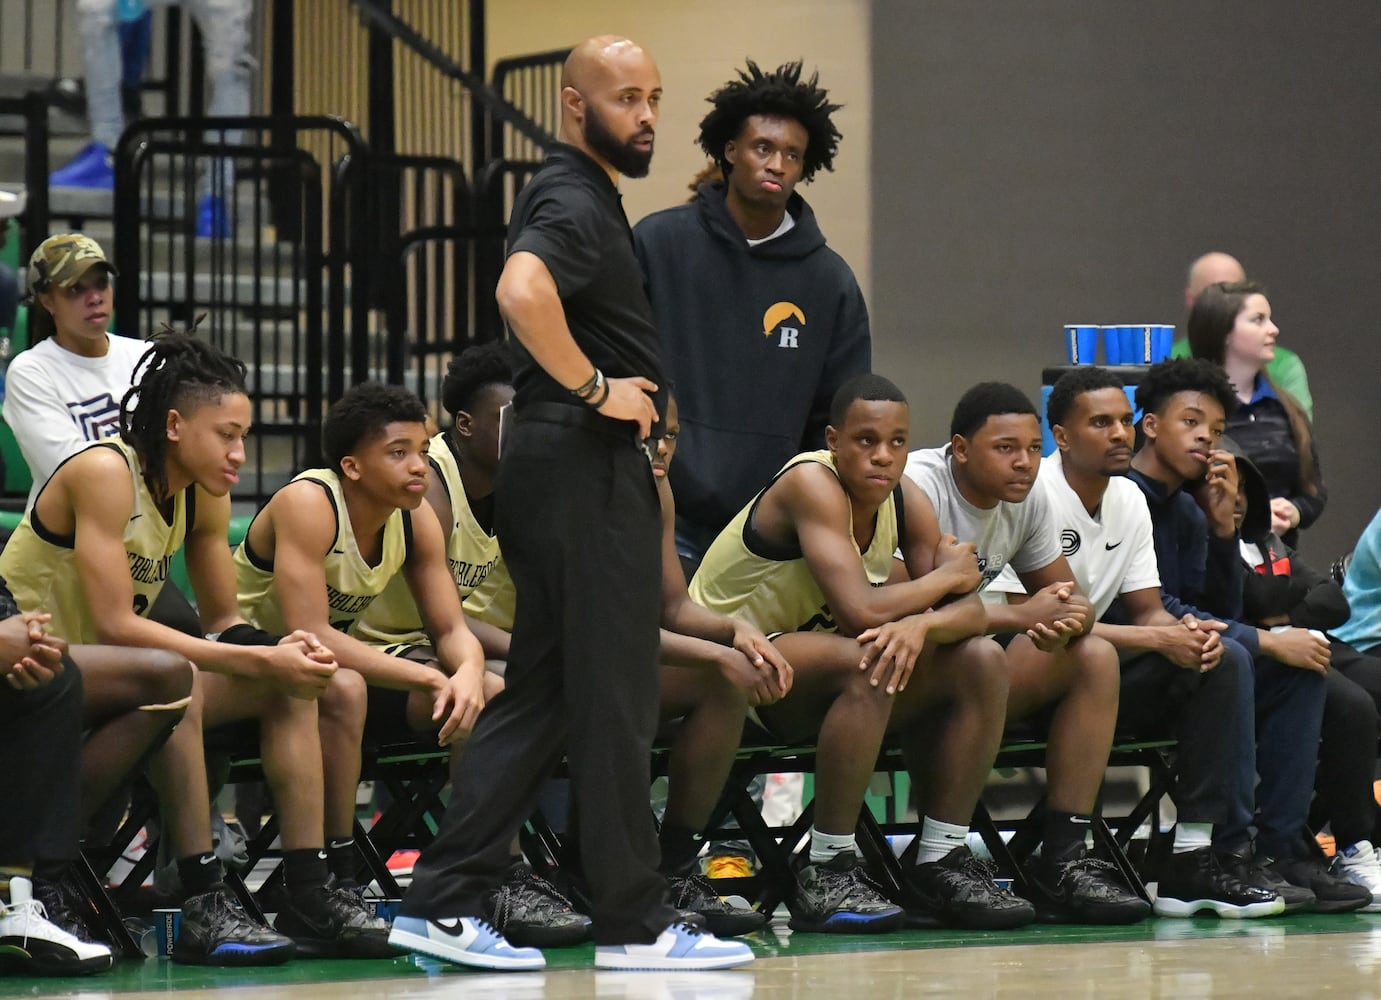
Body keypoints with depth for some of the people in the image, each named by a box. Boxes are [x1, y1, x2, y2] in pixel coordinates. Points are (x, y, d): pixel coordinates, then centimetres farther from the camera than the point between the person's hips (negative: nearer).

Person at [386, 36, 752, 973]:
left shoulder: (589, 197, 20)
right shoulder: (572, 201, -13)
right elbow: (522, 292, -34)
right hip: (585, 463, -10)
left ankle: (445, 903, 7)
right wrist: (595, 387, -22)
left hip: (598, 465, 10)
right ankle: (636, 922, 1)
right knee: (614, 699, -4)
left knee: (539, 697, 9)